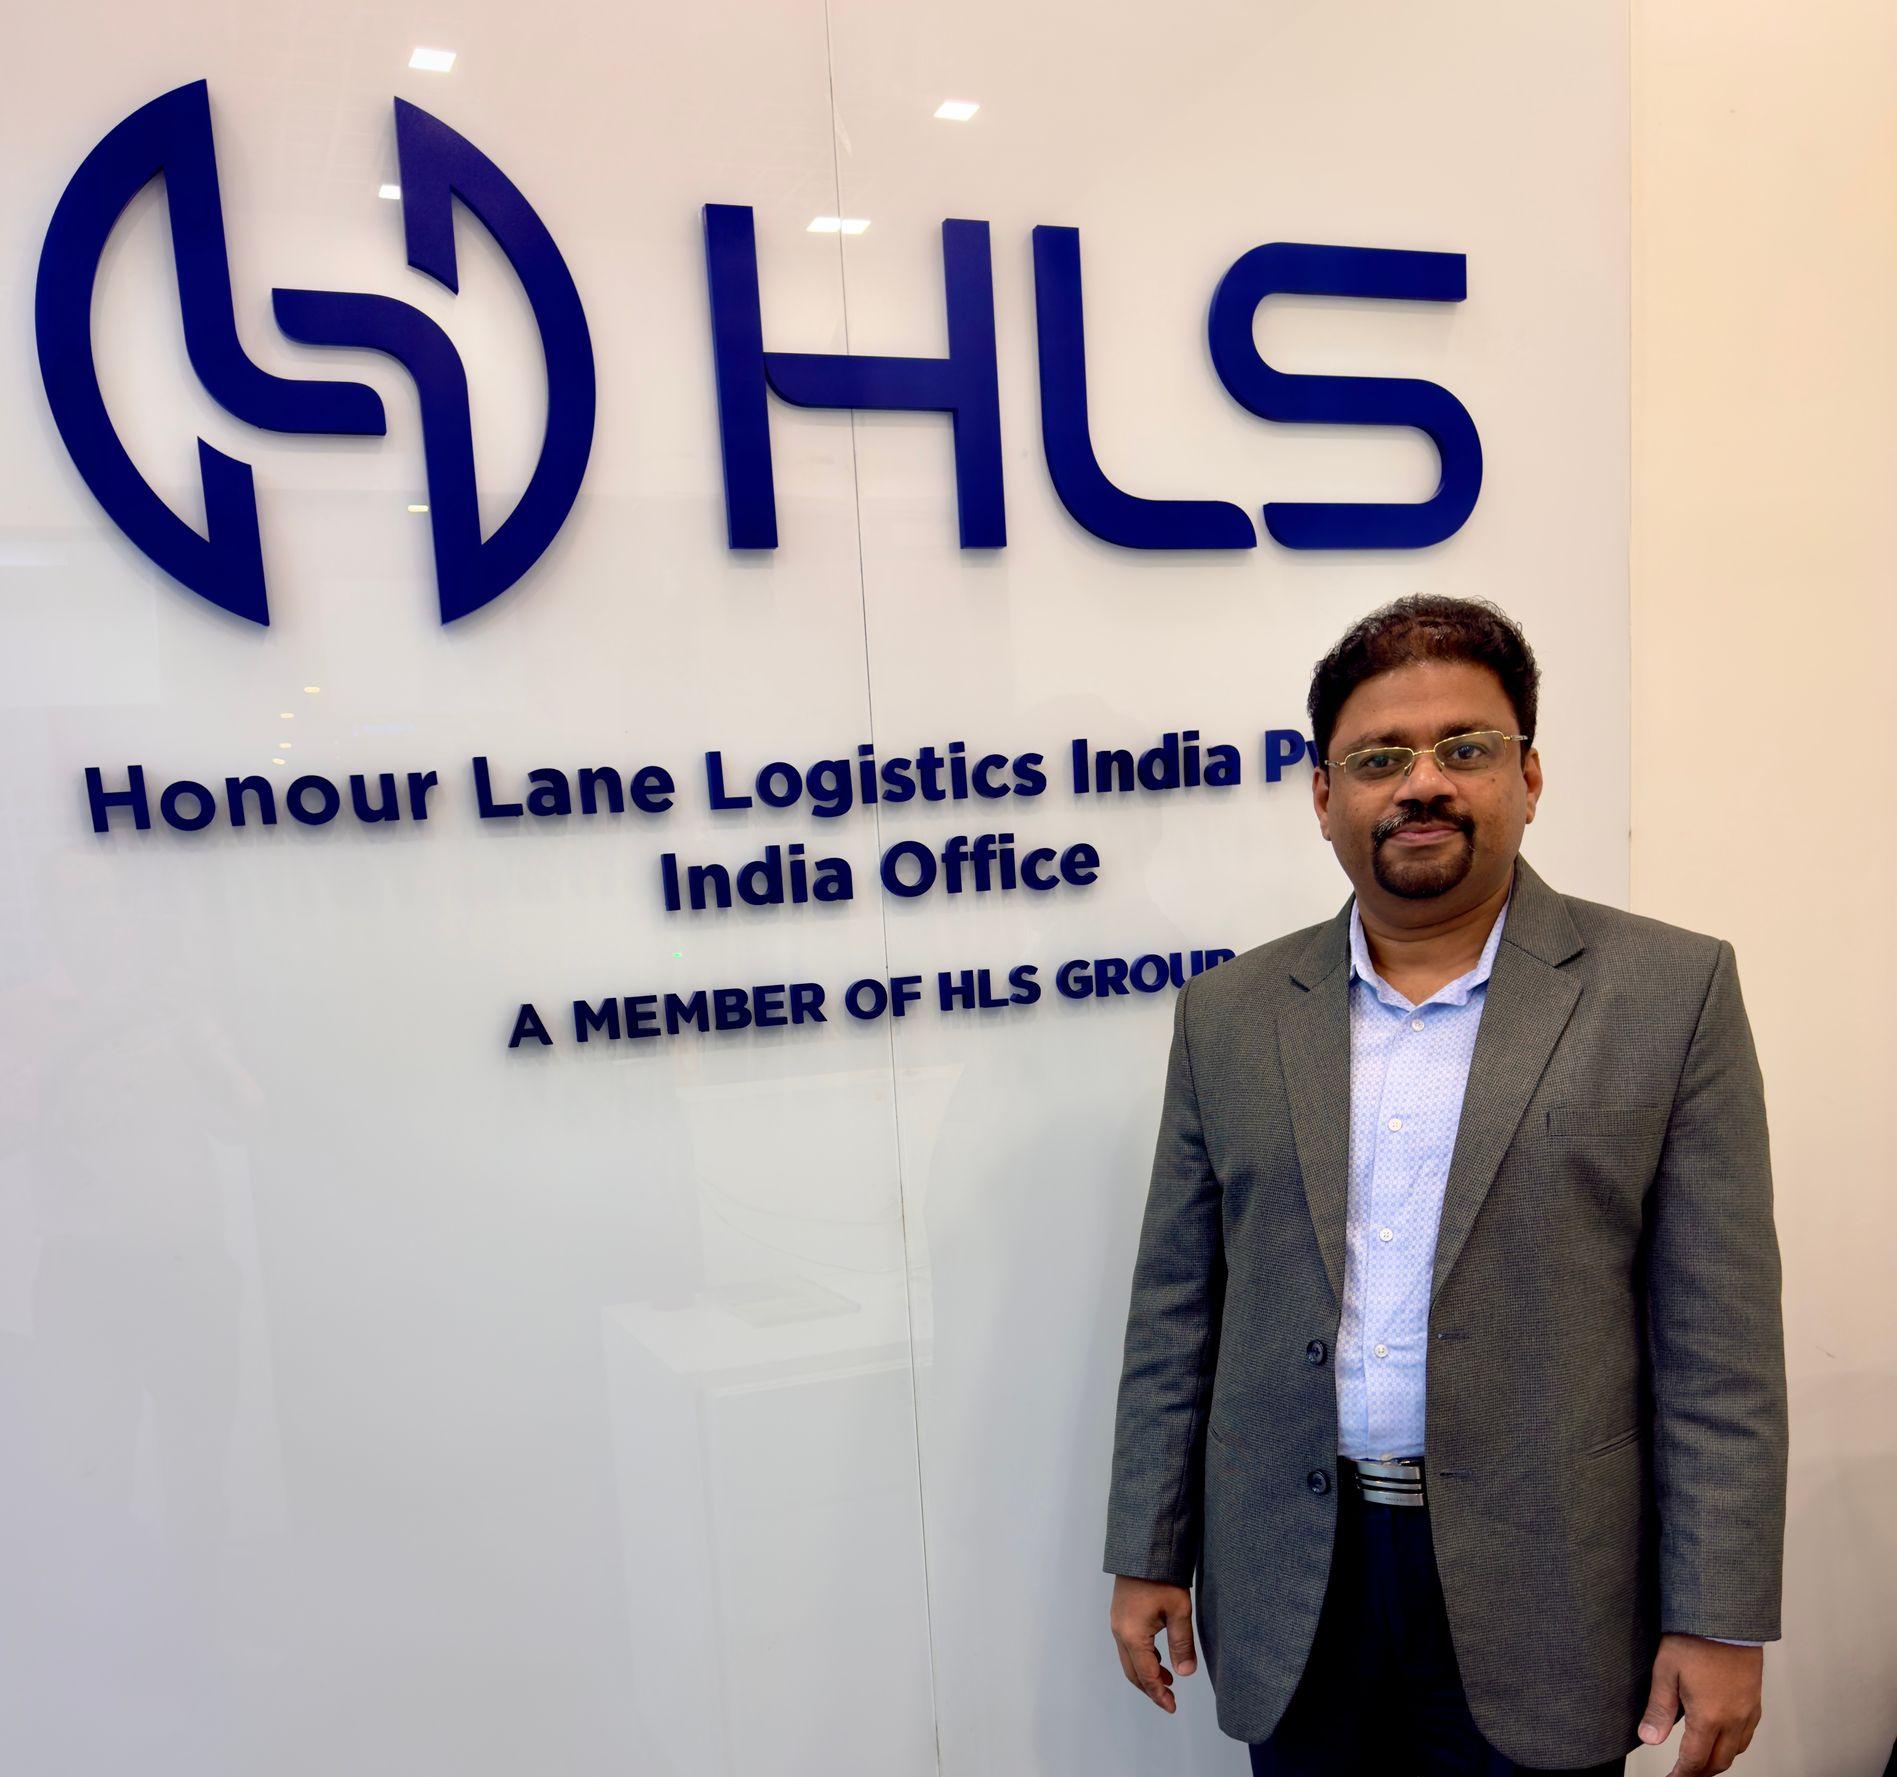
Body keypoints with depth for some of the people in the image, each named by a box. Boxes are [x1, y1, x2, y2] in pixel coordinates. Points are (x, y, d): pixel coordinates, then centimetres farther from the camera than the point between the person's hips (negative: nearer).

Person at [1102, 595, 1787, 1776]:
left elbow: (1720, 1343, -6)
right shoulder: (1229, 1015, 0)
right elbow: (1175, 1312, 3)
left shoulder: (1670, 992, -6)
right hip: (1291, 1586, 2)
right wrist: (1148, 1557, 4)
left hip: (1536, 1590, -1)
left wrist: (1720, 1622, -7)